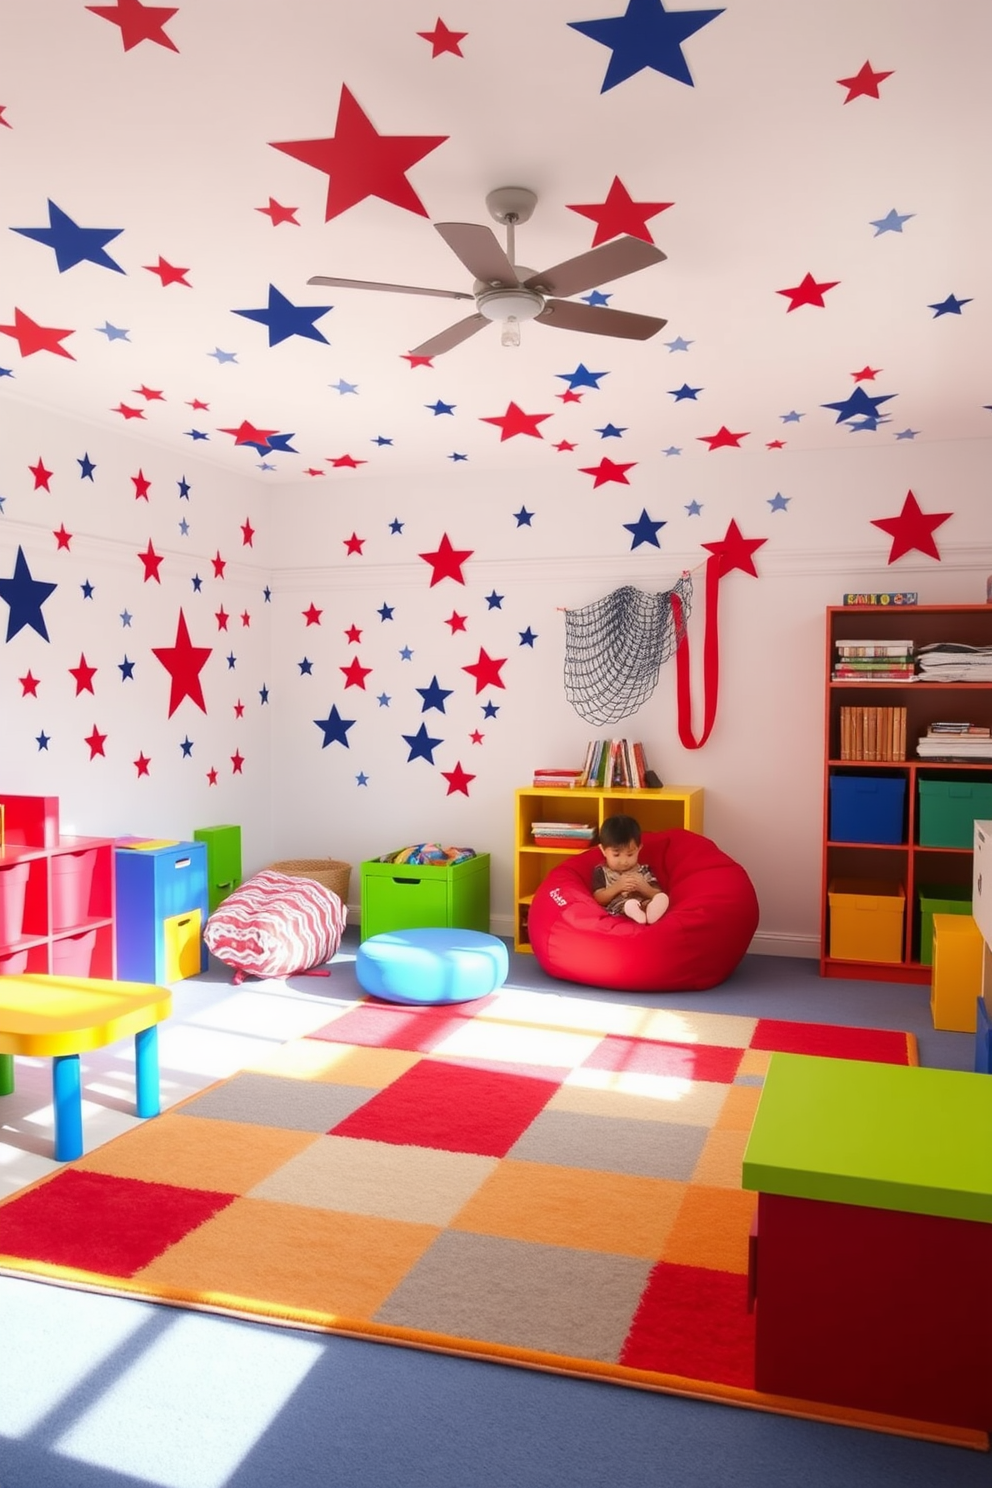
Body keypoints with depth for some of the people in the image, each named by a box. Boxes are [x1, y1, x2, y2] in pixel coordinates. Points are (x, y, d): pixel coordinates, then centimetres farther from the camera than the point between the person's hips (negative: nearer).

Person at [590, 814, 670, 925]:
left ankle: (651, 912, -63)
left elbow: (657, 895, 14)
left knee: (660, 899, -33)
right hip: (616, 913, -2)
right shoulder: (601, 871, 18)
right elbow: (599, 899, 7)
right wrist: (617, 887, -8)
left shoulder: (643, 871, 22)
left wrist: (644, 888, -6)